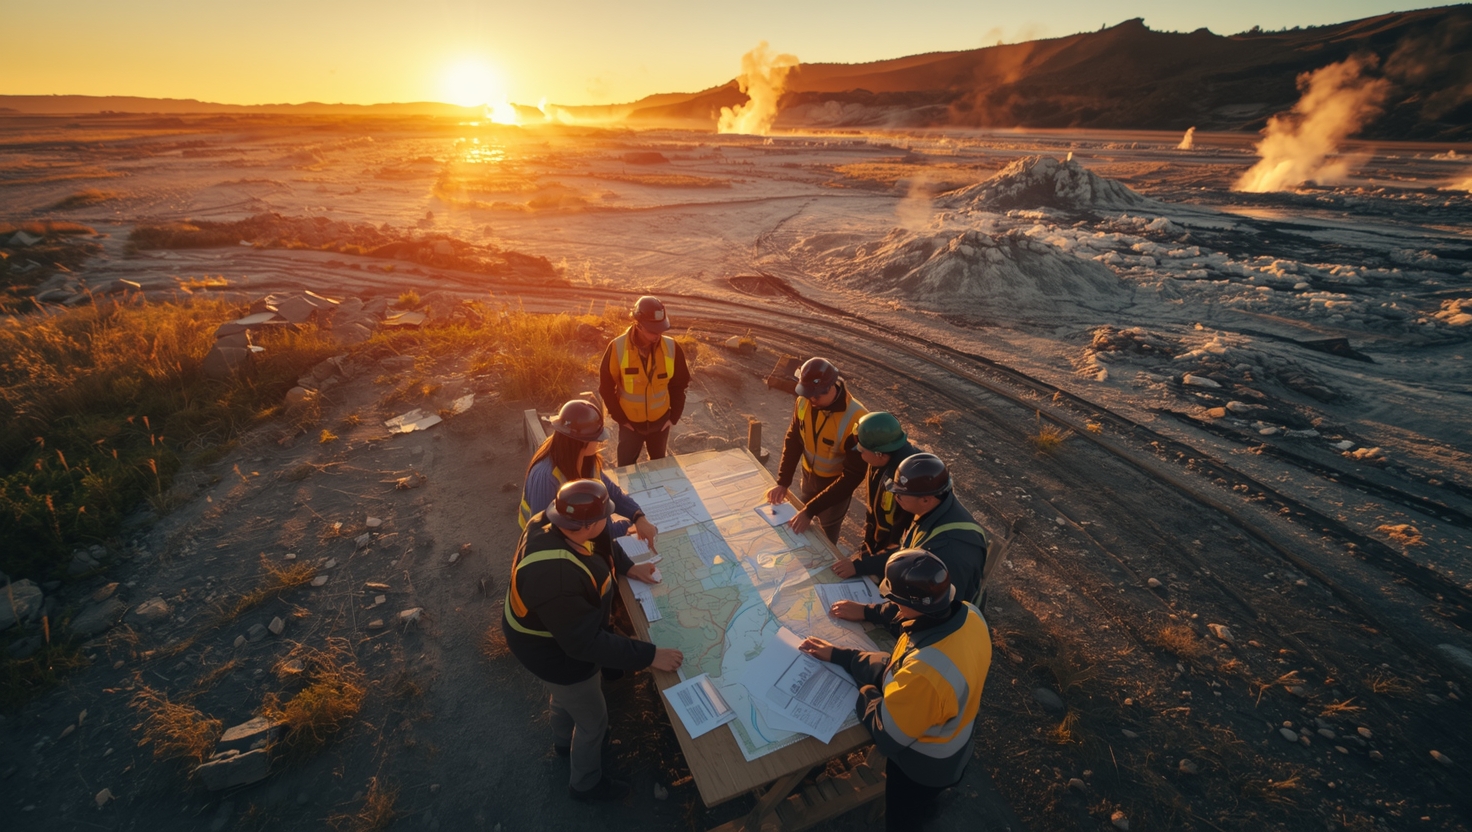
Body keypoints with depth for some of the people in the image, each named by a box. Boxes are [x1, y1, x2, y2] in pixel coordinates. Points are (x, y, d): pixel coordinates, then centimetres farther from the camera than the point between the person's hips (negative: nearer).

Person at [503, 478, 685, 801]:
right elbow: (587, 643, -37)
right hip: (556, 653, -8)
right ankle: (585, 784, 49)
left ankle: (565, 741, 68)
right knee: (593, 719, 20)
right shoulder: (556, 579, -47)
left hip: (557, 631, 8)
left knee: (563, 695, 37)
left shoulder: (553, 524, -21)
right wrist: (649, 655, -31)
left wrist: (628, 567, 1)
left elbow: (602, 544, 4)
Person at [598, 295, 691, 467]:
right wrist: (621, 419, -9)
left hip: (660, 420, 2)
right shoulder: (617, 348, -22)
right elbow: (606, 388, -11)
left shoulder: (671, 348, -16)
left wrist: (674, 417, -2)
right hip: (630, 422, -2)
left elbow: (679, 385, -2)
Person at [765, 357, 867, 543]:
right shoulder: (804, 402, -17)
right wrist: (782, 482, -14)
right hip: (808, 476, 5)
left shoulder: (855, 419, -33)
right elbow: (793, 441, -4)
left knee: (826, 534, 15)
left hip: (836, 483, -5)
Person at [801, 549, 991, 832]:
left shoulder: (923, 674, -48)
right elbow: (920, 618, -2)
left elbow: (887, 735, -31)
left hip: (923, 764, -6)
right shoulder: (969, 614, -25)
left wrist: (863, 689, -16)